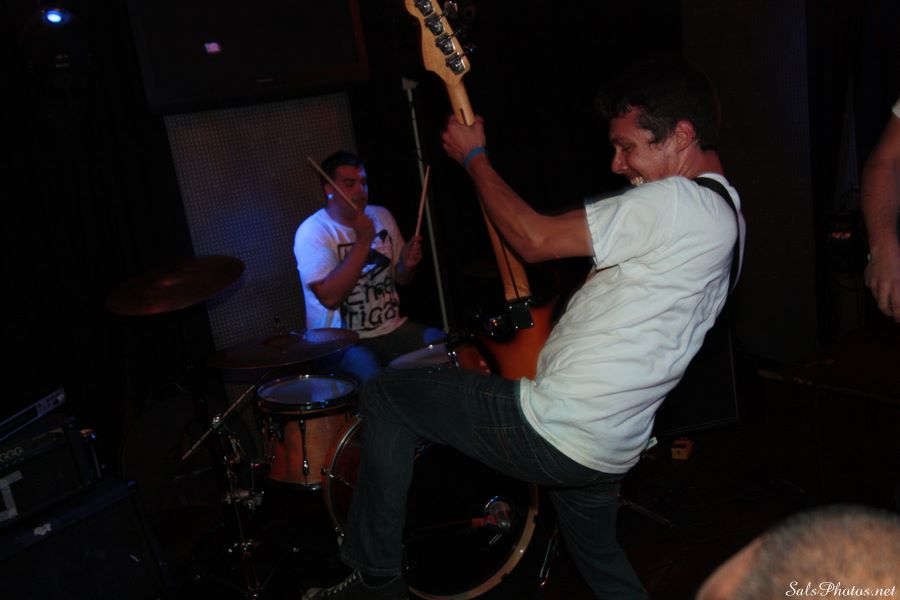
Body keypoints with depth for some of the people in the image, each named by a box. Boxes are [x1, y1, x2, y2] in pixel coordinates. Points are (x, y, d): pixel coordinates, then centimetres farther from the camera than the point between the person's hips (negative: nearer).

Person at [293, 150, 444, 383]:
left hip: (393, 327, 6)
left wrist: (407, 264, -8)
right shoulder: (312, 232, -12)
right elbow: (329, 297, -24)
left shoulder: (382, 216, 7)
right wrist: (363, 241, -25)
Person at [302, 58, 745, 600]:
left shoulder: (677, 202, -19)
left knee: (385, 395, 3)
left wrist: (473, 158, -5)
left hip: (555, 433, -10)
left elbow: (535, 240, -18)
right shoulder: (723, 215, 13)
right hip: (612, 452, 10)